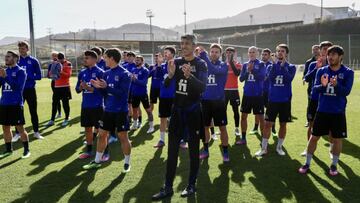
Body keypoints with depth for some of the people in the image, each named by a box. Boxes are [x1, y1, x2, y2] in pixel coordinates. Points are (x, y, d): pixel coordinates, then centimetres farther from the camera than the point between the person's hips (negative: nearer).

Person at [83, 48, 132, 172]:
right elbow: (105, 93, 12)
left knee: (123, 136, 2)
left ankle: (127, 163, 17)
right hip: (108, 110, 7)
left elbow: (123, 93, -21)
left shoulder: (124, 74, -13)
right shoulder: (106, 74, 8)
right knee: (102, 134, 12)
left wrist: (106, 87, -27)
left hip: (120, 111, -7)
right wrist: (99, 87, -8)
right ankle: (97, 161, 25)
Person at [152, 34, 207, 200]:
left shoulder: (200, 64, -7)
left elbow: (202, 87, -20)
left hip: (193, 111, -4)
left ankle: (191, 185, 21)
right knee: (172, 151, 6)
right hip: (177, 110, 4)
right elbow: (166, 85, 1)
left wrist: (189, 76, -37)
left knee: (193, 151, 7)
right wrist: (170, 75, -20)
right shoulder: (176, 62, 5)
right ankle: (168, 187, 14)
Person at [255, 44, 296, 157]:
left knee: (283, 124, 8)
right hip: (273, 100, 1)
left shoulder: (291, 67, 0)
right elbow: (270, 78, -14)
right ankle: (263, 148, 9)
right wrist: (274, 64, -18)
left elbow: (289, 79, -19)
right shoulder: (272, 65, 5)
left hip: (285, 100, 0)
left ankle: (279, 147, 23)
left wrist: (283, 65, -20)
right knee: (268, 124, 0)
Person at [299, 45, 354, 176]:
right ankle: (307, 164, 18)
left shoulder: (348, 72, -4)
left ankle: (334, 165, 26)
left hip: (338, 112, -1)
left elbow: (346, 91, -13)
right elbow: (314, 88, -5)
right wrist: (322, 85, -27)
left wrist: (336, 85, -33)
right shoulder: (322, 71, 2)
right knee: (314, 137, 5)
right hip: (322, 110, 2)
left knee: (337, 139, 8)